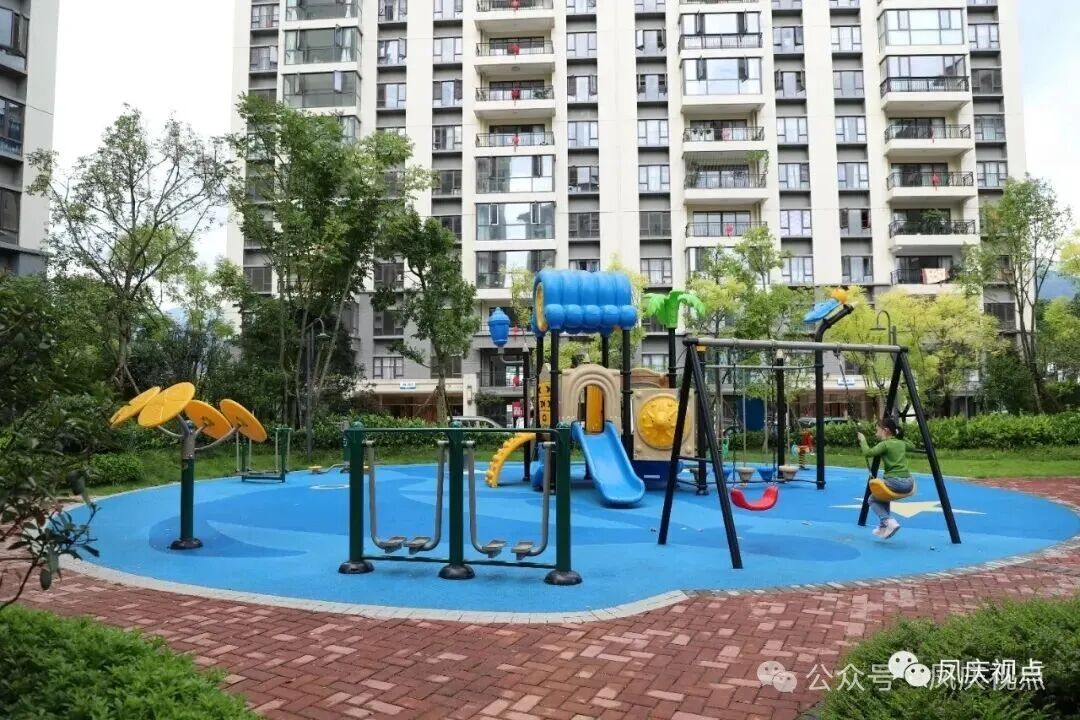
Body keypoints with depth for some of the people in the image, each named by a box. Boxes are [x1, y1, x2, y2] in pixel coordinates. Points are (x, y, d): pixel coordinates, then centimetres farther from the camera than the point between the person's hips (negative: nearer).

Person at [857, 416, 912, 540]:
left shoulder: (884, 444, -6)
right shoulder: (901, 443, 15)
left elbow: (867, 453, -17)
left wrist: (863, 440, -2)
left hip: (895, 482, -7)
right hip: (909, 483, 7)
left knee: (873, 499, 14)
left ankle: (888, 521, -8)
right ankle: (885, 525, 24)